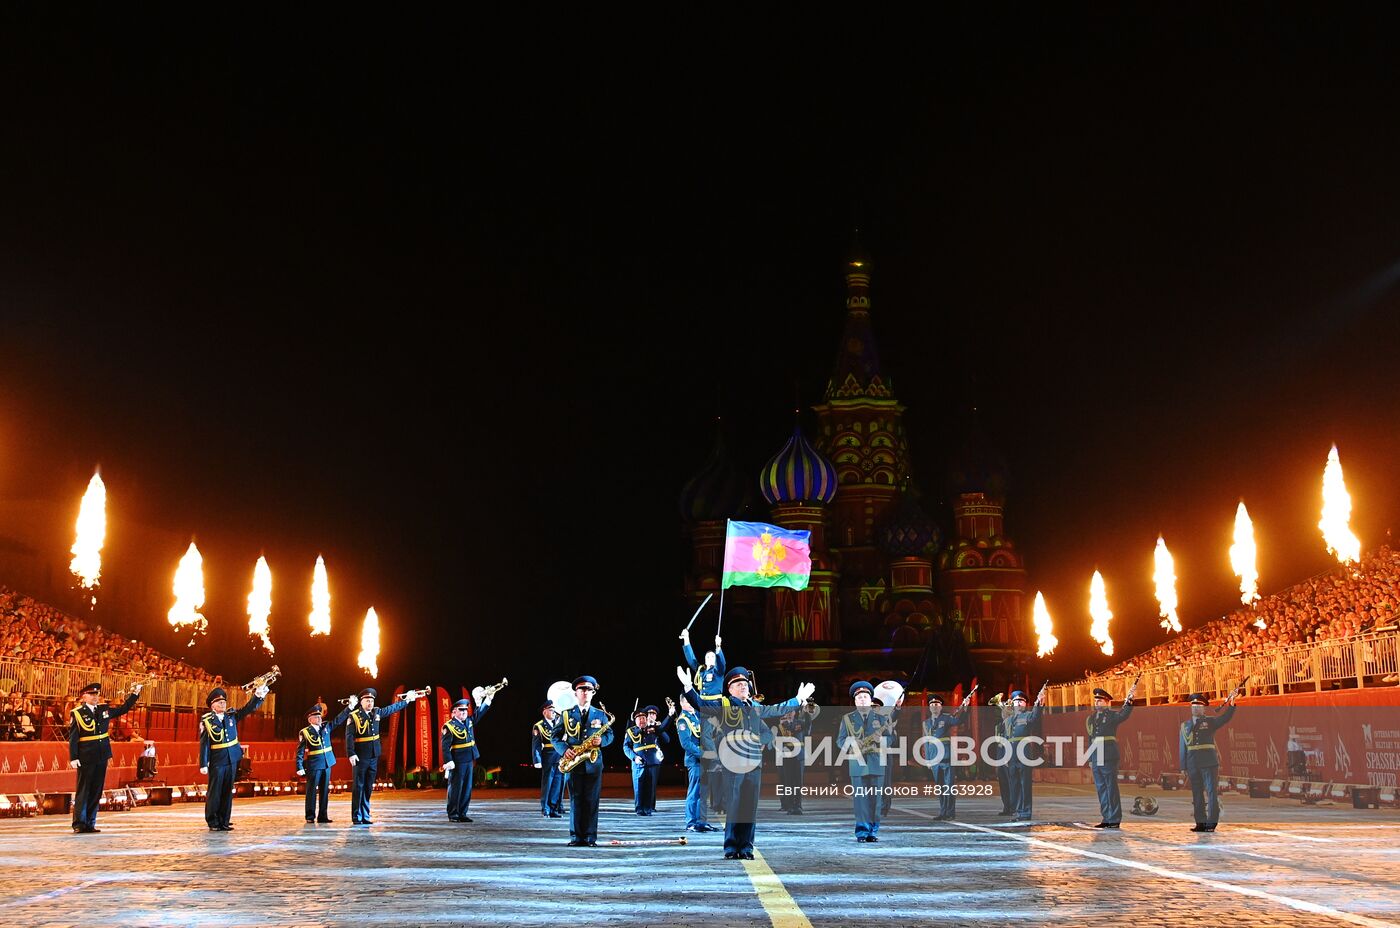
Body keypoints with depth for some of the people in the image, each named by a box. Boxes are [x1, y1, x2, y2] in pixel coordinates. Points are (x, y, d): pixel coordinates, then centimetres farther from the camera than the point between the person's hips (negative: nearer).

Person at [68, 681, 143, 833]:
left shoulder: (104, 709, 10)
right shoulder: (77, 713, -5)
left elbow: (123, 709, 25)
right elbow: (72, 737, -8)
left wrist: (135, 693, 18)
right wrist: (73, 758, -14)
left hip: (101, 757, 5)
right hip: (86, 759, -5)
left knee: (96, 792, 8)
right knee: (83, 791, -1)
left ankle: (90, 824, 14)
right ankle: (79, 824, 5)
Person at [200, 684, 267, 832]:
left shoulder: (232, 716, 7)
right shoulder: (207, 721, -6)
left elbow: (248, 708, 1)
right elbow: (204, 744, -9)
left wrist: (258, 696, -17)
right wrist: (203, 764, -12)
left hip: (232, 759, 5)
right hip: (217, 761, -5)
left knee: (227, 792, 8)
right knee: (214, 792, 0)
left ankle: (224, 821, 14)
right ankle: (212, 822, 10)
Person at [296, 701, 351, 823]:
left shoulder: (326, 727, 8)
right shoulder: (304, 732, -6)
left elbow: (339, 719, 8)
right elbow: (300, 752, -7)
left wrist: (349, 707, -4)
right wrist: (299, 767, -13)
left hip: (327, 763, 5)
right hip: (313, 765, -5)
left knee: (325, 791, 7)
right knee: (312, 791, 1)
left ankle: (323, 816, 13)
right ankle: (310, 816, 9)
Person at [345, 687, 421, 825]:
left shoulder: (376, 713, 9)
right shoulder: (354, 716, -8)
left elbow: (392, 708, 23)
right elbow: (349, 737, -13)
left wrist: (407, 700, 29)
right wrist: (351, 754, -20)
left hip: (374, 756, 6)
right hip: (360, 757, -6)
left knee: (368, 787, 9)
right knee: (358, 786, -2)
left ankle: (365, 816, 15)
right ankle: (356, 817, 3)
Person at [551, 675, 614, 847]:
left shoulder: (601, 715, 11)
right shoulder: (567, 715, 9)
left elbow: (610, 734, 10)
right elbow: (556, 736, 5)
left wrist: (602, 740, -12)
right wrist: (564, 749, -13)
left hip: (593, 763, 0)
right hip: (574, 763, 0)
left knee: (591, 800, -1)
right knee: (575, 800, 0)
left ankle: (590, 837, 2)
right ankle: (576, 837, 3)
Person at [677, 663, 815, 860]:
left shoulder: (756, 708, 20)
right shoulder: (723, 705, 3)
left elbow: (777, 710, 34)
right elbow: (700, 705, -9)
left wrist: (799, 699, 37)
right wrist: (688, 687, -24)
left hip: (754, 763, 5)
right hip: (733, 763, -5)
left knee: (750, 807, 4)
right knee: (733, 806, -7)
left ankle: (746, 848, 10)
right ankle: (731, 847, -1)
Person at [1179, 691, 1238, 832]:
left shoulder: (1210, 721, 8)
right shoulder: (1185, 725, 14)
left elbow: (1225, 718, -10)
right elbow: (1182, 746, 11)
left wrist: (1231, 704, -27)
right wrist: (1183, 766, 5)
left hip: (1209, 762, -3)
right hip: (1193, 764, 3)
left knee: (1211, 791, -4)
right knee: (1197, 794, 6)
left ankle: (1212, 822, -2)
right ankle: (1201, 823, 10)